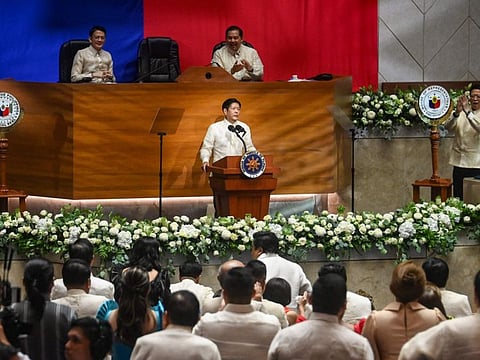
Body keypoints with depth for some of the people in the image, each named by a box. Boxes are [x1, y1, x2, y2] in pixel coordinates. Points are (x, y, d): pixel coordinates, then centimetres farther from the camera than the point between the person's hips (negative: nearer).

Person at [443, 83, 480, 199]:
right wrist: (457, 112, -24)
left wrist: (468, 112, -28)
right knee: (458, 199, 5)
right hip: (459, 163, 3)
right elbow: (448, 126, -7)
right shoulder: (460, 113, 10)